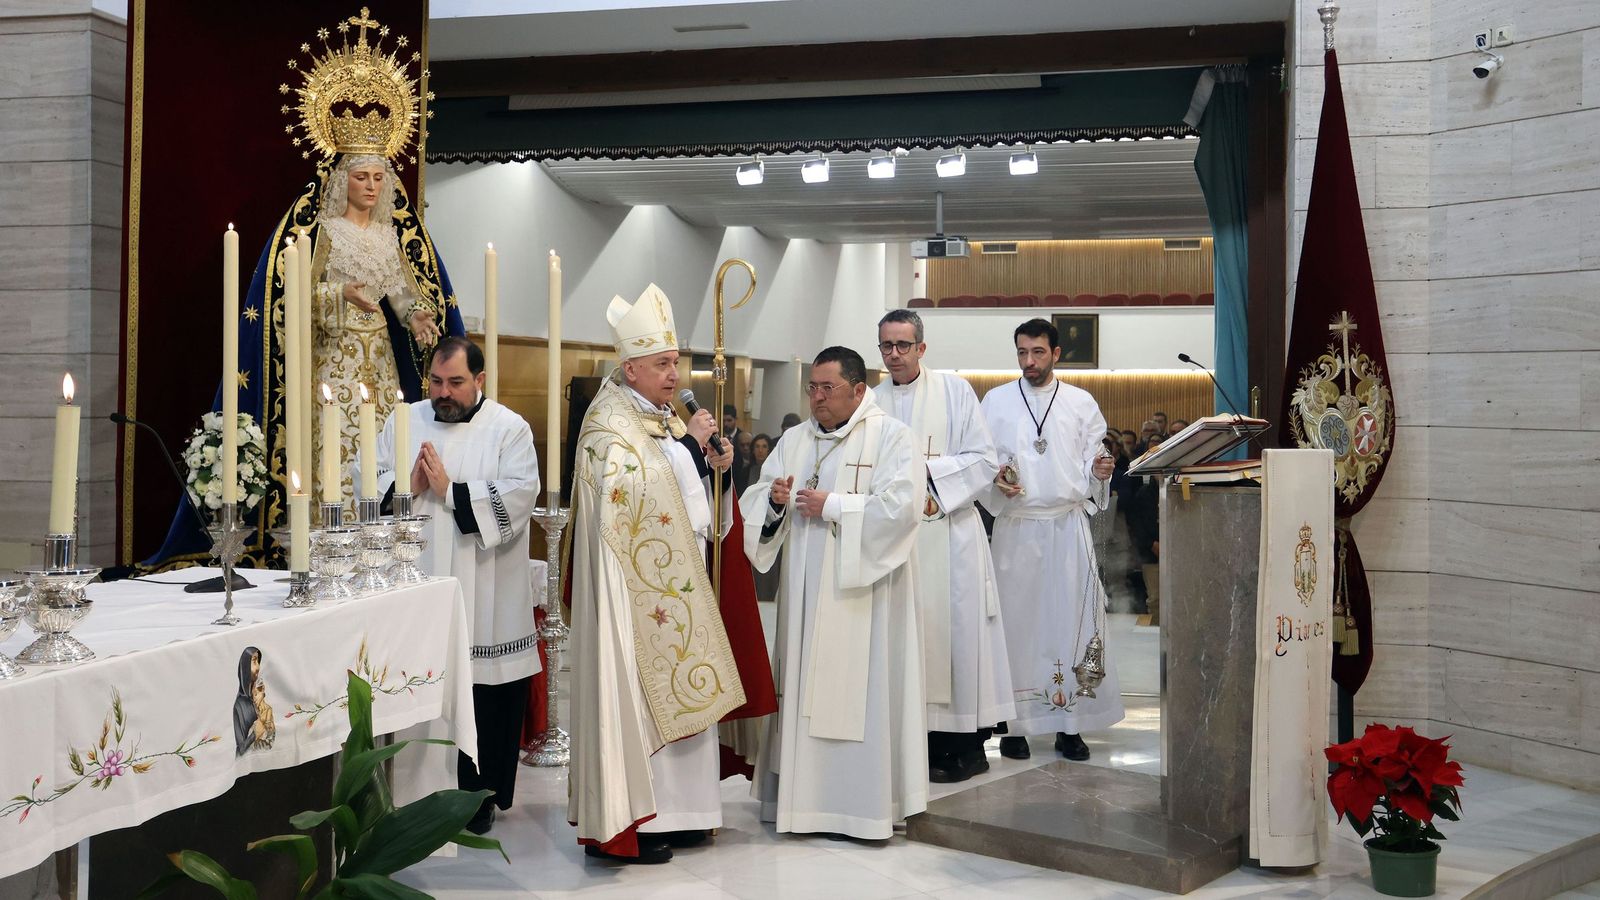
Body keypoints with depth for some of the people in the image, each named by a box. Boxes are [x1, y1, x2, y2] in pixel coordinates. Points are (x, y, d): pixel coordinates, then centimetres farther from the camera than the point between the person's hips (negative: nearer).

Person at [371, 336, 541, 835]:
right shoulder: (403, 421, 11)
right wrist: (406, 484, -12)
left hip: (483, 595, -2)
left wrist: (449, 489, -16)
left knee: (481, 696, 3)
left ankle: (479, 796, 16)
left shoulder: (510, 430, -1)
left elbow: (518, 497, -14)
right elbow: (369, 485, 8)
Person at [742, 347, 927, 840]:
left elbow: (901, 505, -14)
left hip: (862, 589, -5)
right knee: (805, 686, 5)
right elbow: (759, 500, 11)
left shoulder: (890, 436, -3)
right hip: (806, 589, 5)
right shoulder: (794, 440, 14)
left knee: (862, 692, -5)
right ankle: (805, 794, 13)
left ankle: (866, 801, 3)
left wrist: (833, 506, -14)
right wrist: (774, 499, -11)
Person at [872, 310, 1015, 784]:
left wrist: (929, 470, -12)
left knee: (954, 631, -3)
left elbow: (984, 459, -2)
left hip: (947, 530, -3)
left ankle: (966, 745, 3)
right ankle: (925, 740, 9)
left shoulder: (954, 390, 2)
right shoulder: (871, 402, 12)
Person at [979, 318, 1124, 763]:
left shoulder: (1082, 404, 9)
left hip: (1068, 525, 1)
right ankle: (1014, 723, 7)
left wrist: (1099, 472, -12)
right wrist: (995, 479, -14)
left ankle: (1069, 724, 6)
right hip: (1016, 526, -1)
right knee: (1016, 621, 0)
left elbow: (1090, 469, 10)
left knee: (1071, 619, 0)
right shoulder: (996, 401, 8)